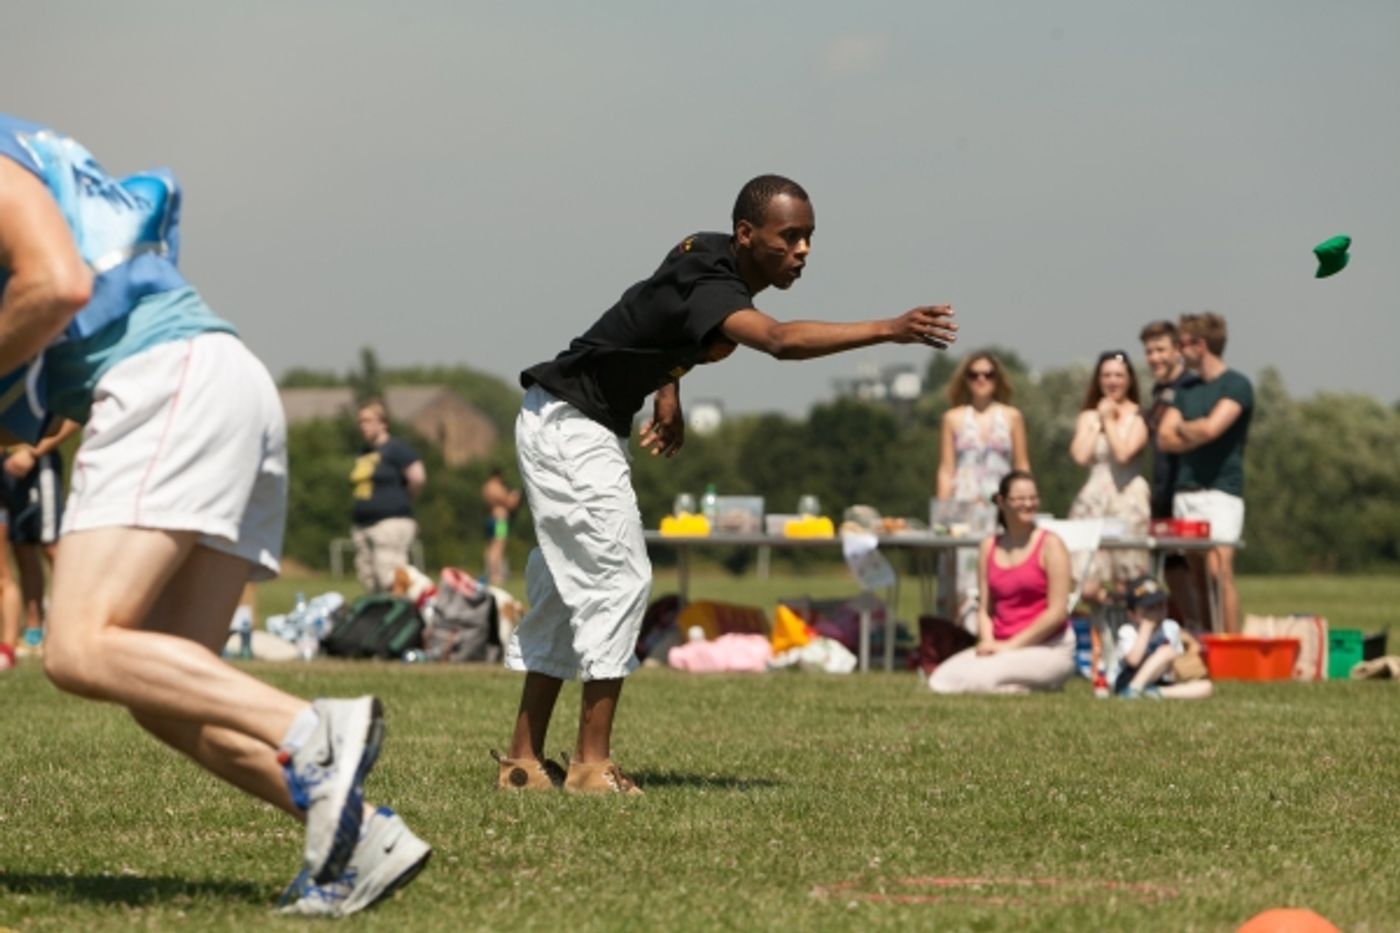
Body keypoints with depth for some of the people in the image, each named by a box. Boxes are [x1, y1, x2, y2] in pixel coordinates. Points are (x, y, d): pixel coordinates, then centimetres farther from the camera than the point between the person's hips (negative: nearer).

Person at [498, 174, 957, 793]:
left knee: (565, 590, 12)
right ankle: (592, 764, -12)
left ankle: (524, 761, 16)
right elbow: (781, 340, -48)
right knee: (619, 579, -13)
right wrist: (889, 330, -55)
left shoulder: (705, 254, 2)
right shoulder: (708, 285, -28)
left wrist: (668, 388, 13)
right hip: (570, 427, -10)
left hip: (562, 429, 10)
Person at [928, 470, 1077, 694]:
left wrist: (1010, 646, -13)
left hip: (1048, 648, -6)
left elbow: (1057, 611, -10)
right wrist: (988, 641, -10)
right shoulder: (989, 547, 12)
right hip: (1000, 646, 6)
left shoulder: (1050, 545, -4)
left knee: (978, 679, -30)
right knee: (940, 681, -16)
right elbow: (985, 608, 12)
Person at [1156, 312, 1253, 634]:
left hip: (1221, 490, -7)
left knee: (1220, 570, -14)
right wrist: (1197, 435, -6)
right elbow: (1165, 438, 10)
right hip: (1185, 492, 7)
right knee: (1195, 574, 4)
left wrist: (1182, 428, 3)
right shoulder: (1186, 390, 18)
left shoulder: (1236, 385, -3)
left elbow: (1211, 427, -16)